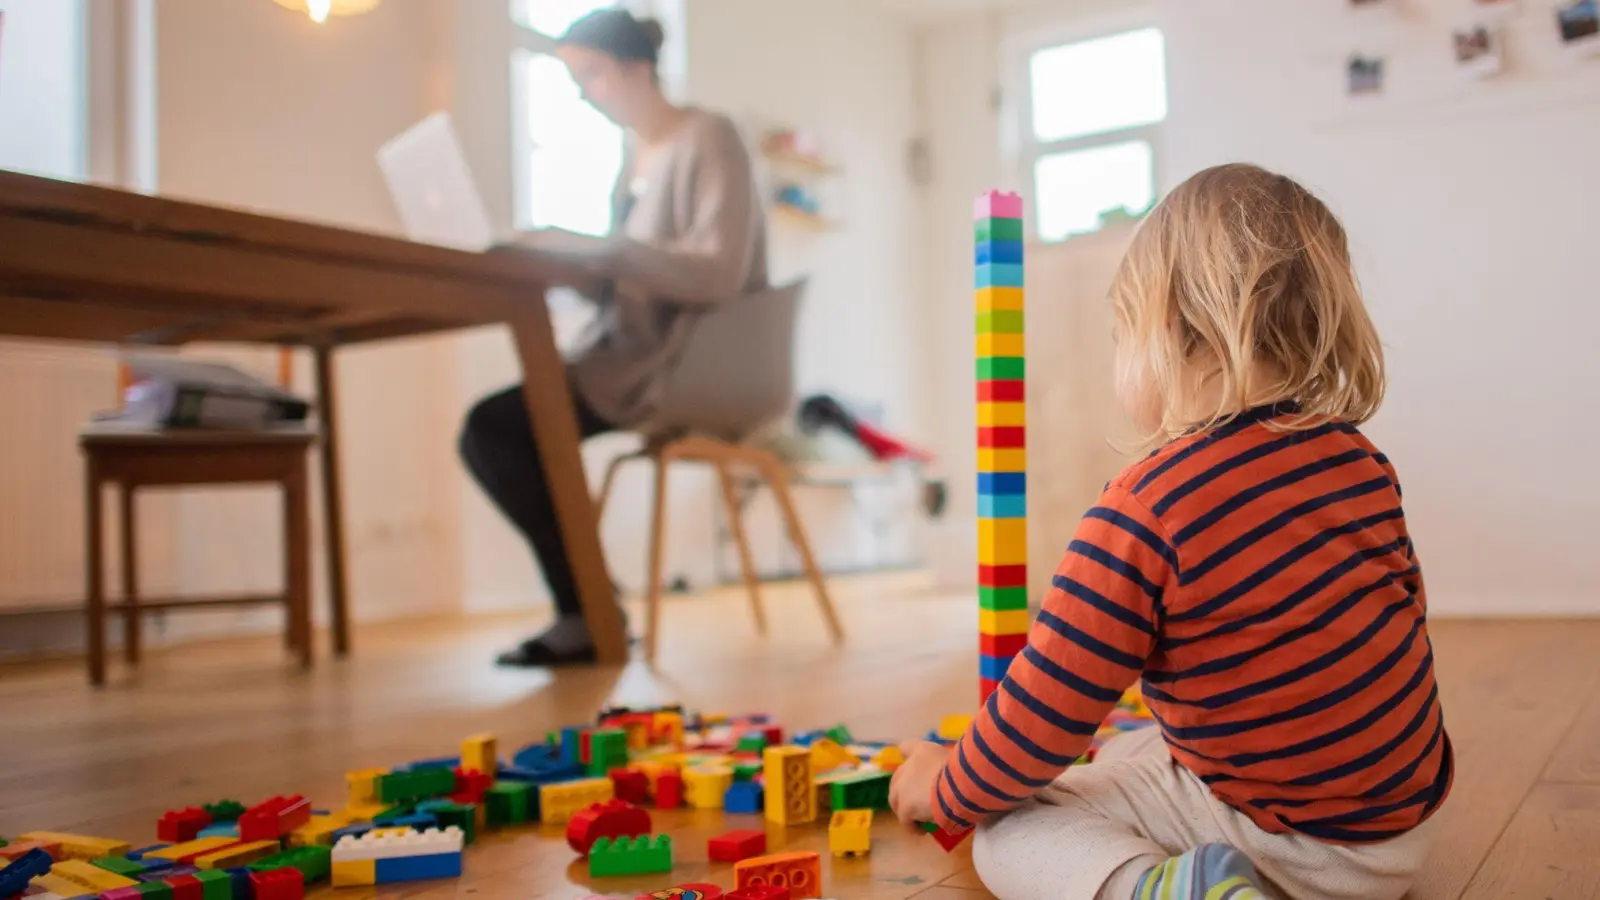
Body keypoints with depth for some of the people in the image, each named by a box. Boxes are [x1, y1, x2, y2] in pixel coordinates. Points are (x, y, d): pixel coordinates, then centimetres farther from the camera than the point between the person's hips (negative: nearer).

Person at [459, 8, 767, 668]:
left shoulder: (708, 140, -8)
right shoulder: (636, 154, 16)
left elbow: (719, 272, -19)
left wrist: (596, 247, -22)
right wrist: (559, 260, -1)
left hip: (694, 364, -8)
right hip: (635, 352, 8)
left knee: (496, 427, -18)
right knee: (487, 432, -5)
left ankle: (589, 613, -6)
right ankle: (586, 607, -2)